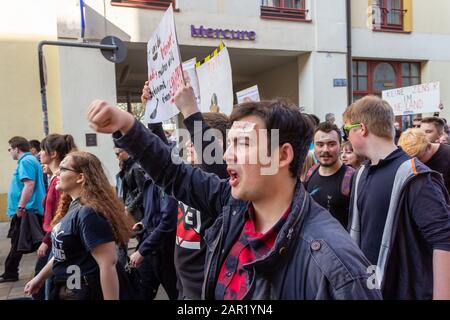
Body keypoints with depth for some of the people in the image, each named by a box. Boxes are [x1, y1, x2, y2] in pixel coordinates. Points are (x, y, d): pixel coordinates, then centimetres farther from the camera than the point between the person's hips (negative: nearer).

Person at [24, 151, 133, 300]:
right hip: (65, 289, 9)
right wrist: (40, 277, 22)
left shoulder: (88, 212, -25)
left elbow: (108, 264, -29)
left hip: (84, 292, -9)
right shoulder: (72, 206, 4)